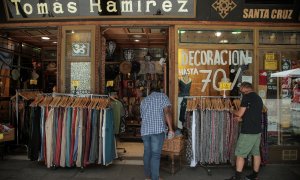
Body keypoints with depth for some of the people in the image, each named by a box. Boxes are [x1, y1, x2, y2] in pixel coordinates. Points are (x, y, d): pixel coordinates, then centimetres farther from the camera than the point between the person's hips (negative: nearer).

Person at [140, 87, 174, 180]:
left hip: (145, 130, 5)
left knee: (147, 153, 16)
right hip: (158, 129, -5)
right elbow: (167, 112, -7)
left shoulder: (143, 100, 23)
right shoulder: (162, 96, 8)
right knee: (155, 154, -2)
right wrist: (170, 129, -8)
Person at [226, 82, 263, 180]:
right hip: (257, 130, 9)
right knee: (256, 153, 13)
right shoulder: (258, 98, 13)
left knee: (240, 154, -2)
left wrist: (233, 111, 7)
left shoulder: (247, 96, -12)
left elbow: (240, 113, -12)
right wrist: (241, 119, 19)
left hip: (248, 131, -9)